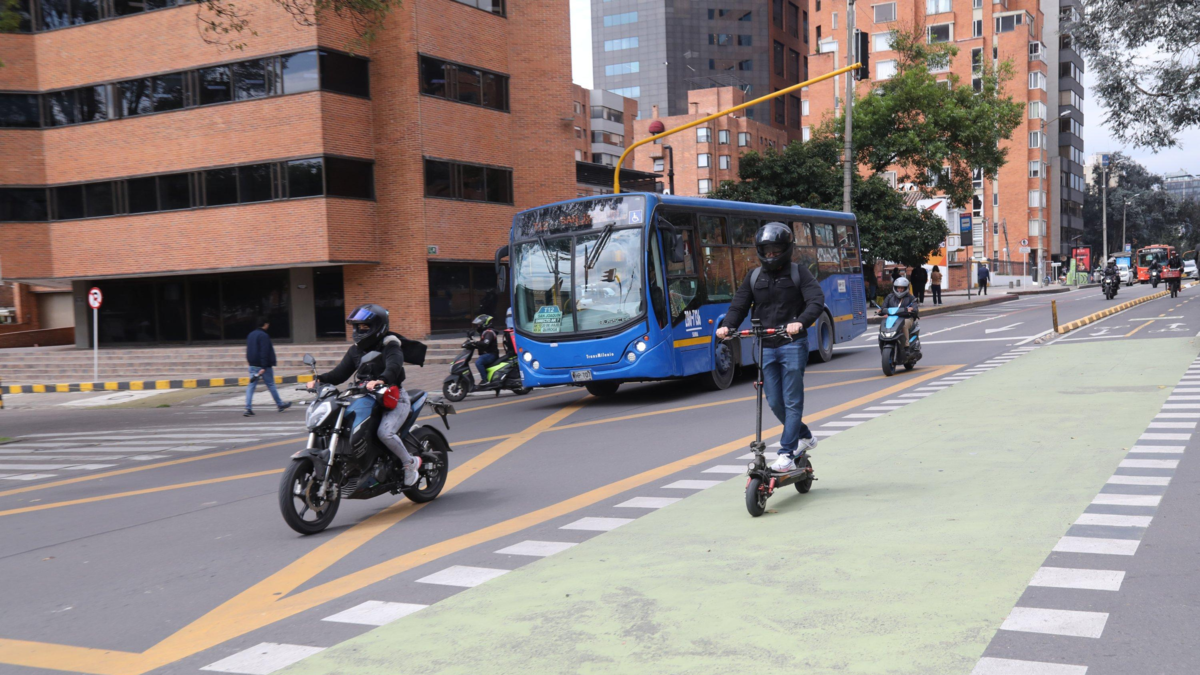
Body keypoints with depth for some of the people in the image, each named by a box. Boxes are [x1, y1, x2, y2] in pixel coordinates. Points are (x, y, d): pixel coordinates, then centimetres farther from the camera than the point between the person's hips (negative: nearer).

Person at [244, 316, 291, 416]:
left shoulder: (250, 335, 13)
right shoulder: (263, 336, -15)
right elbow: (265, 352, -21)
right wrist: (264, 367, -24)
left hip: (252, 366, 7)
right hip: (263, 366, -7)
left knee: (251, 386, 0)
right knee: (271, 385, 6)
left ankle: (248, 409, -9)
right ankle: (280, 405, 21)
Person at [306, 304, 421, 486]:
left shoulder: (389, 345, -9)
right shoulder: (356, 349, 13)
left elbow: (394, 366, -29)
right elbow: (340, 373, 7)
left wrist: (381, 380, -50)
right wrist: (320, 380, -11)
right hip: (368, 398, 7)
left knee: (385, 432, -29)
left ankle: (410, 462, -5)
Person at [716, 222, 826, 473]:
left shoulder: (798, 273, 0)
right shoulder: (754, 277, 12)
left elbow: (817, 301, -13)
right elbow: (739, 306, 8)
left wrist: (800, 322, -32)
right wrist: (727, 326, -13)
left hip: (792, 344, -4)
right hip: (765, 346, 4)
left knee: (792, 401, -6)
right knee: (775, 402, 7)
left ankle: (787, 455, -5)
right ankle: (805, 437, 30)